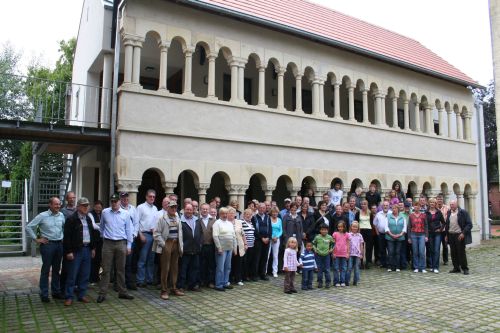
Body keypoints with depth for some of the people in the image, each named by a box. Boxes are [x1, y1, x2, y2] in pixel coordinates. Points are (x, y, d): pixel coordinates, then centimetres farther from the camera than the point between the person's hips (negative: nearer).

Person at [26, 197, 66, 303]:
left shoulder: (61, 215, 5)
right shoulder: (42, 216, -7)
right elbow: (28, 227, -4)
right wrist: (36, 239, -6)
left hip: (59, 244, 4)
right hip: (47, 244, -4)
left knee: (56, 269, 13)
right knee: (46, 270, 1)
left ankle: (56, 291, 23)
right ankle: (44, 294, 10)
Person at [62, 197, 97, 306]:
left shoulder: (88, 219, 13)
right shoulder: (71, 219, -8)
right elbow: (67, 237, -12)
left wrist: (93, 248, 13)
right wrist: (69, 251, -15)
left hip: (87, 249, 6)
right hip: (75, 251, -6)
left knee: (85, 275, 11)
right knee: (72, 275, 0)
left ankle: (82, 295, 21)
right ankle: (69, 297, 10)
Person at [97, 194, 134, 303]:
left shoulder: (125, 214, 1)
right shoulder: (105, 212, 2)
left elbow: (129, 230, 4)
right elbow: (102, 227, 17)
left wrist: (129, 245, 2)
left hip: (121, 244, 1)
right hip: (108, 243, -1)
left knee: (121, 269, 9)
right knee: (106, 269, 1)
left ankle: (122, 292, 18)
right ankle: (102, 293, 7)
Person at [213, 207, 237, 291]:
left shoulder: (230, 223, 15)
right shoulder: (217, 223, -6)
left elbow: (234, 236, 16)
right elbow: (215, 236, -12)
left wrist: (234, 248, 12)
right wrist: (219, 248, -16)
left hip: (230, 248, 7)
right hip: (221, 249, -7)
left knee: (228, 267, 12)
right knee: (220, 268, -3)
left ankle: (225, 283, 22)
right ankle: (218, 285, 6)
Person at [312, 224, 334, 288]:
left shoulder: (329, 237, -2)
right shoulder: (317, 237, -5)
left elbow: (333, 243, 14)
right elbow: (313, 244, 8)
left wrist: (331, 249, 2)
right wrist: (315, 249, -4)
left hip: (326, 255, 0)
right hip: (318, 255, 0)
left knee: (327, 269, 3)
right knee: (319, 269, 7)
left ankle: (328, 282, 13)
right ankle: (320, 282, 16)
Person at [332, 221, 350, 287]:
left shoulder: (346, 235, 4)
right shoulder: (335, 234, 0)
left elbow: (348, 244, 7)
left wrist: (348, 253, 3)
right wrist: (333, 253, -3)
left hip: (344, 254, 2)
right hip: (336, 254, -1)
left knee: (343, 268, 6)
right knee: (336, 268, 3)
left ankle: (342, 281, 14)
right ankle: (336, 282, 11)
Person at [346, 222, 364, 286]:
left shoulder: (360, 236, 8)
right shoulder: (349, 235, 0)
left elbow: (361, 245, 12)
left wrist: (361, 254, 9)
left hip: (357, 254, 3)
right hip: (350, 254, -2)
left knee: (356, 268, 6)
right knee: (349, 268, -3)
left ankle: (355, 281, 14)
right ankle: (347, 281, 5)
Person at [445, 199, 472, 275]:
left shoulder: (463, 212, -6)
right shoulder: (449, 213, 10)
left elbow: (469, 224, -8)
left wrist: (463, 233, -16)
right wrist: (446, 235, 11)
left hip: (459, 235, -5)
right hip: (451, 235, 5)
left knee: (461, 252, -1)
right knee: (453, 253, 8)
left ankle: (465, 269, 10)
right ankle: (456, 268, 18)